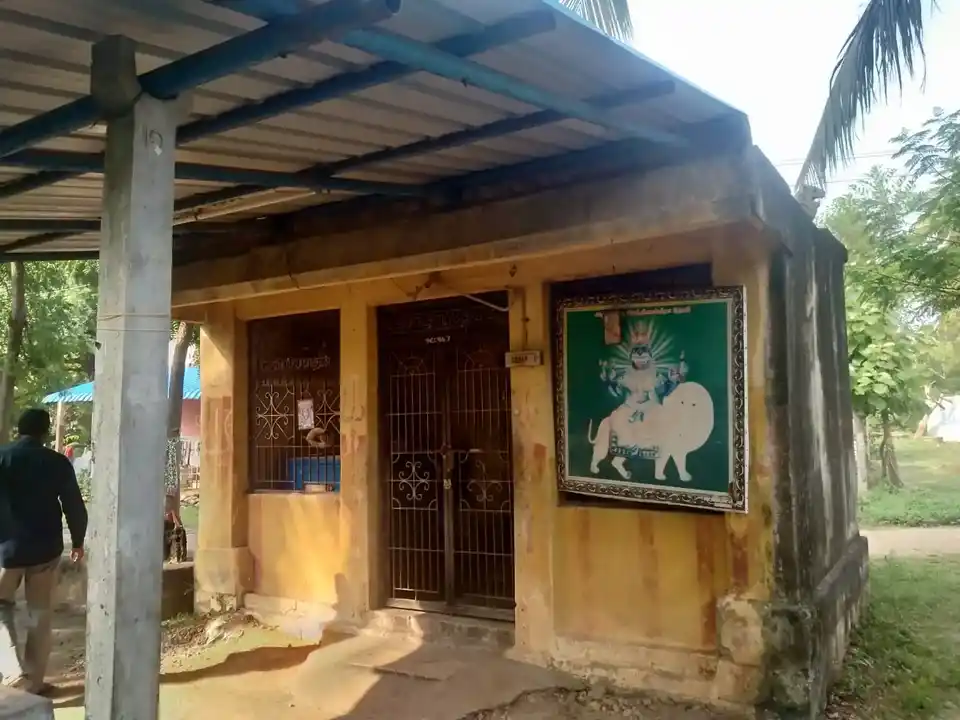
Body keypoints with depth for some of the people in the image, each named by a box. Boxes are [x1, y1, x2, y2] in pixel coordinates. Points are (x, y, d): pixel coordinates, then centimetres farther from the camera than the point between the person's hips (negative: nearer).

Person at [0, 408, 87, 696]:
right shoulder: (58, 462, -3)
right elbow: (74, 506, 1)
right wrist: (78, 541, 14)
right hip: (46, 548, 1)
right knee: (40, 616, 11)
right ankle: (34, 681, 16)